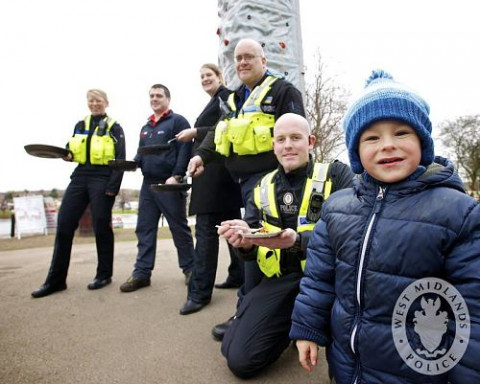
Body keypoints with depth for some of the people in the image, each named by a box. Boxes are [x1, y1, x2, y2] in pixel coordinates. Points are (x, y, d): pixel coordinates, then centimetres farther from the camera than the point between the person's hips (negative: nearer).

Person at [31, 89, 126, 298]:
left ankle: (104, 274, 15)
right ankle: (55, 279, 8)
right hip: (80, 177, 5)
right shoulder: (80, 125, 17)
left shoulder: (114, 128, 2)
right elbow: (73, 152, 21)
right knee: (63, 225, -1)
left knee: (101, 227, -1)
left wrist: (112, 187, -14)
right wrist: (67, 155, -4)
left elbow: (120, 161, -5)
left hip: (103, 179, -5)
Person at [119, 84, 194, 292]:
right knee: (144, 229, 6)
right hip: (148, 184, 7)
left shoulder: (178, 121, 0)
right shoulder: (145, 127, 22)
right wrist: (133, 162, 2)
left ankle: (189, 269, 14)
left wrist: (176, 176, -20)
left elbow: (185, 150, -11)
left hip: (169, 184, -7)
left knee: (179, 228, 1)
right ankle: (142, 273, 12)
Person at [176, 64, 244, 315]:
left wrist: (195, 132, -12)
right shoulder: (214, 103, 25)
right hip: (213, 170, 10)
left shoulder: (226, 97, -2)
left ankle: (200, 292, -9)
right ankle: (238, 275, 23)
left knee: (205, 229, -13)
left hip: (217, 170, -10)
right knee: (230, 223, 12)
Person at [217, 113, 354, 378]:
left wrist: (298, 241, -32)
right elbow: (250, 251, 8)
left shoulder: (337, 174, -3)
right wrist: (245, 242, -18)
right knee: (239, 359, -8)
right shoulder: (263, 187, 8)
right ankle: (296, 321, 20)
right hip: (280, 279, 4)